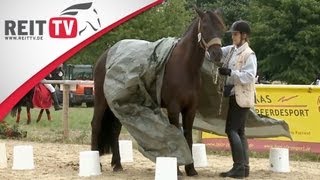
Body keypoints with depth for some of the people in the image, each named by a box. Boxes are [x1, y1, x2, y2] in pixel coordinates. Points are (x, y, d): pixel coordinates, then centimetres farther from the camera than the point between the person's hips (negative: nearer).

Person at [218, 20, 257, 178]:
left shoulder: (249, 54, -13)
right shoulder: (231, 50, 10)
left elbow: (249, 76, -21)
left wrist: (230, 72, -26)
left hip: (241, 97, -9)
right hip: (233, 95, 9)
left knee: (231, 130, -12)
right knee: (239, 131, 11)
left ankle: (239, 167, -10)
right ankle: (244, 167, 16)